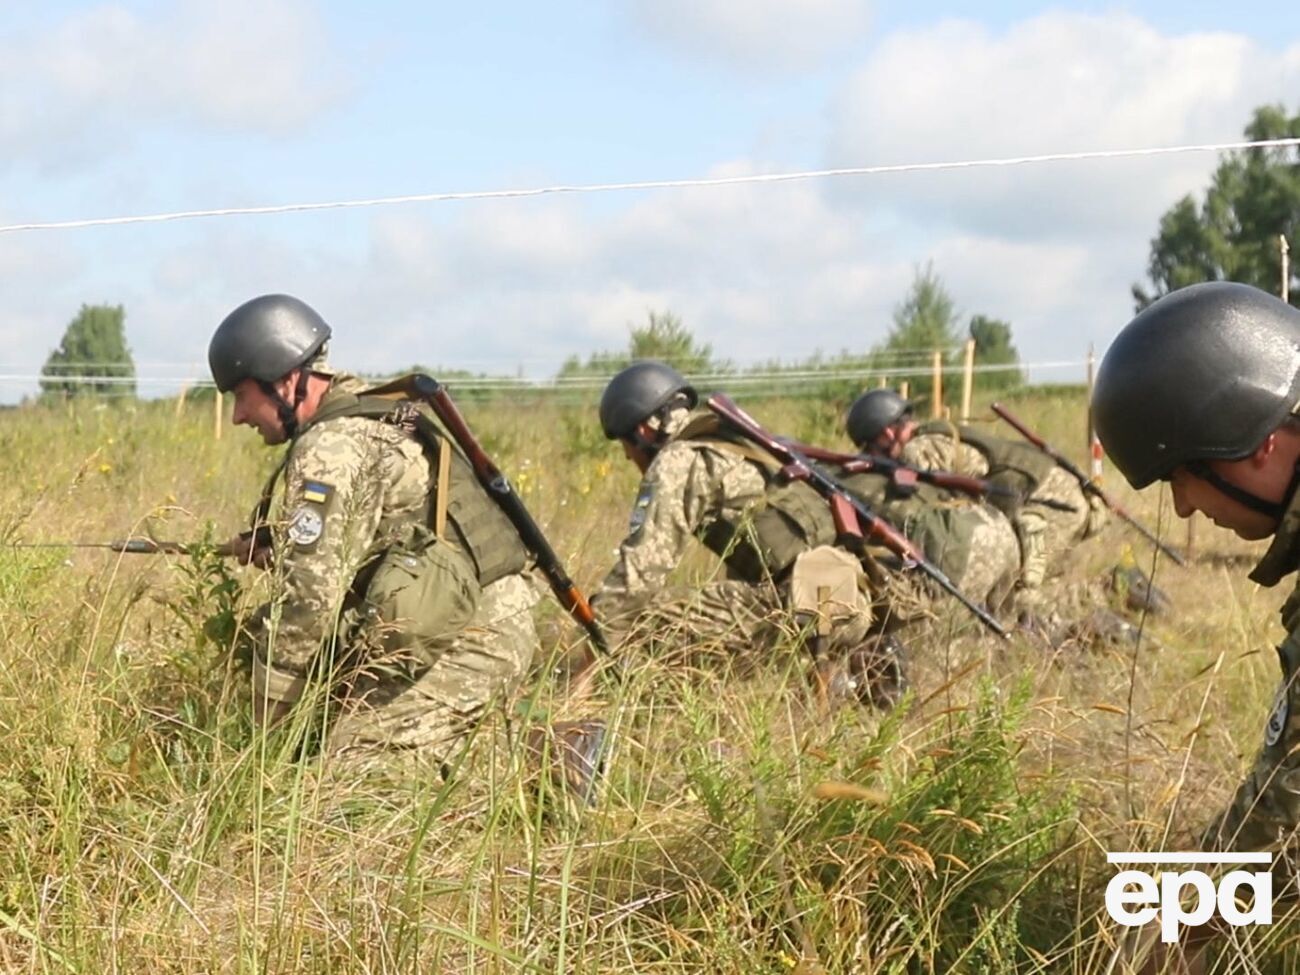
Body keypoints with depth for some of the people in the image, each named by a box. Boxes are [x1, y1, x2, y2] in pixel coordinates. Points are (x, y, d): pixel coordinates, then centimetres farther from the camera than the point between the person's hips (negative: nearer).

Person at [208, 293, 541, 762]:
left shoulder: (328, 451, -14)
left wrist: (263, 721, -7)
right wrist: (276, 551, 17)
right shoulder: (377, 417, 17)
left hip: (465, 641, -10)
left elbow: (308, 601, -17)